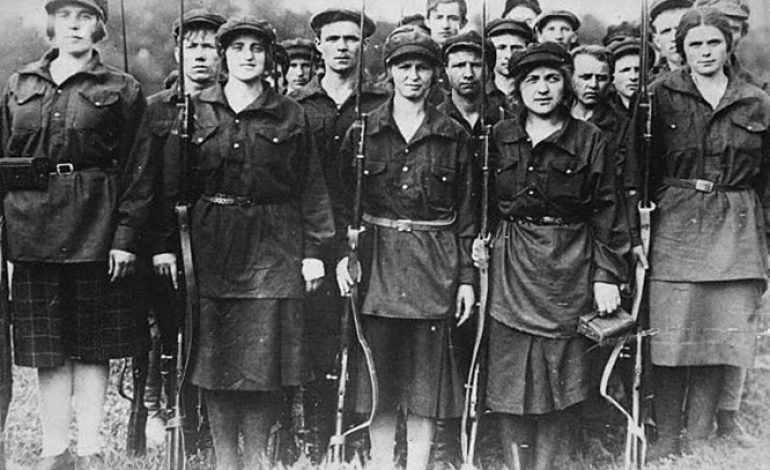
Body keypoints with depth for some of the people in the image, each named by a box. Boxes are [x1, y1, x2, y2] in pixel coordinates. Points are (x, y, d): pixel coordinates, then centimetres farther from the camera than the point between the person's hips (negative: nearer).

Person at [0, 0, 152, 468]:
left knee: (93, 345, 4)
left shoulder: (122, 90, 3)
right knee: (47, 347, 7)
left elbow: (139, 170, -3)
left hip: (95, 229, -3)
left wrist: (126, 237, -11)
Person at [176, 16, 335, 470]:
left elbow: (311, 188, 5)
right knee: (215, 359, 4)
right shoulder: (196, 109, 7)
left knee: (265, 359, -1)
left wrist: (313, 250, -1)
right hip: (211, 245, 1)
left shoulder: (290, 115, 5)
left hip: (273, 247, -1)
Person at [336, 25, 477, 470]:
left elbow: (467, 211, 6)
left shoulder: (453, 135, 5)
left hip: (435, 263, 0)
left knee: (427, 375, 4)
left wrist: (467, 277, 2)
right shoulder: (363, 130, 5)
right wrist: (341, 253, -8)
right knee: (379, 373, 5)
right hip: (378, 260, 0)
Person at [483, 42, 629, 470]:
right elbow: (484, 202, 16)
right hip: (512, 267, 2)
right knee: (510, 375, 2)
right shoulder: (500, 138, 7)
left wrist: (607, 274, -6)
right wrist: (480, 237, 0)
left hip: (569, 269, -2)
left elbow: (607, 211, 0)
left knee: (562, 376, 2)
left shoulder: (589, 140, 0)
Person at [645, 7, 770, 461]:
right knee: (671, 338, -3)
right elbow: (645, 168, 3)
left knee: (720, 336, 4)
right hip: (676, 223, -2)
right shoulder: (663, 95, 3)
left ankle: (698, 438, 16)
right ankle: (666, 439, 11)